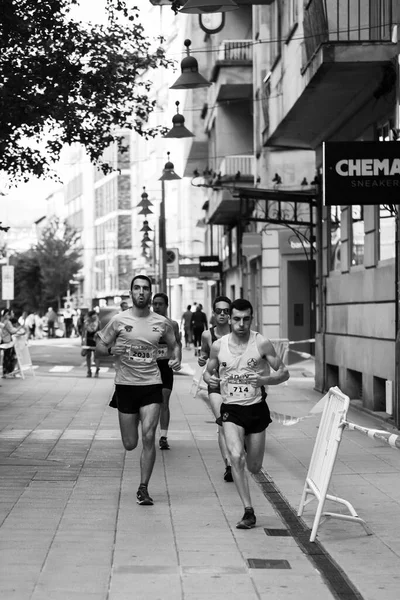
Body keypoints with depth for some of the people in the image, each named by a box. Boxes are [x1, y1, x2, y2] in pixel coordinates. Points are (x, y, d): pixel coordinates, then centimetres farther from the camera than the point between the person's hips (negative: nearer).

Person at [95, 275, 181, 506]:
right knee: (130, 444, 5)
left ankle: (144, 488, -2)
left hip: (152, 385, 0)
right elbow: (99, 347, 3)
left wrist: (177, 359, -2)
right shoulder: (119, 320, -2)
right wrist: (111, 349, -19)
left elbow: (174, 344, 20)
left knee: (148, 437, -13)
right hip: (126, 385, 0)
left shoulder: (161, 323, 3)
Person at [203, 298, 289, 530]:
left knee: (254, 467, 10)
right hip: (231, 409, 0)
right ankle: (249, 512, -13)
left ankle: (248, 445, 48)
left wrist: (264, 380, -23)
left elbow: (284, 372, -4)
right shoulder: (219, 346, -1)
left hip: (256, 408, 0)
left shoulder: (262, 343, -8)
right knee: (237, 458, -22)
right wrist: (209, 378, -10)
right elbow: (209, 371, 15)